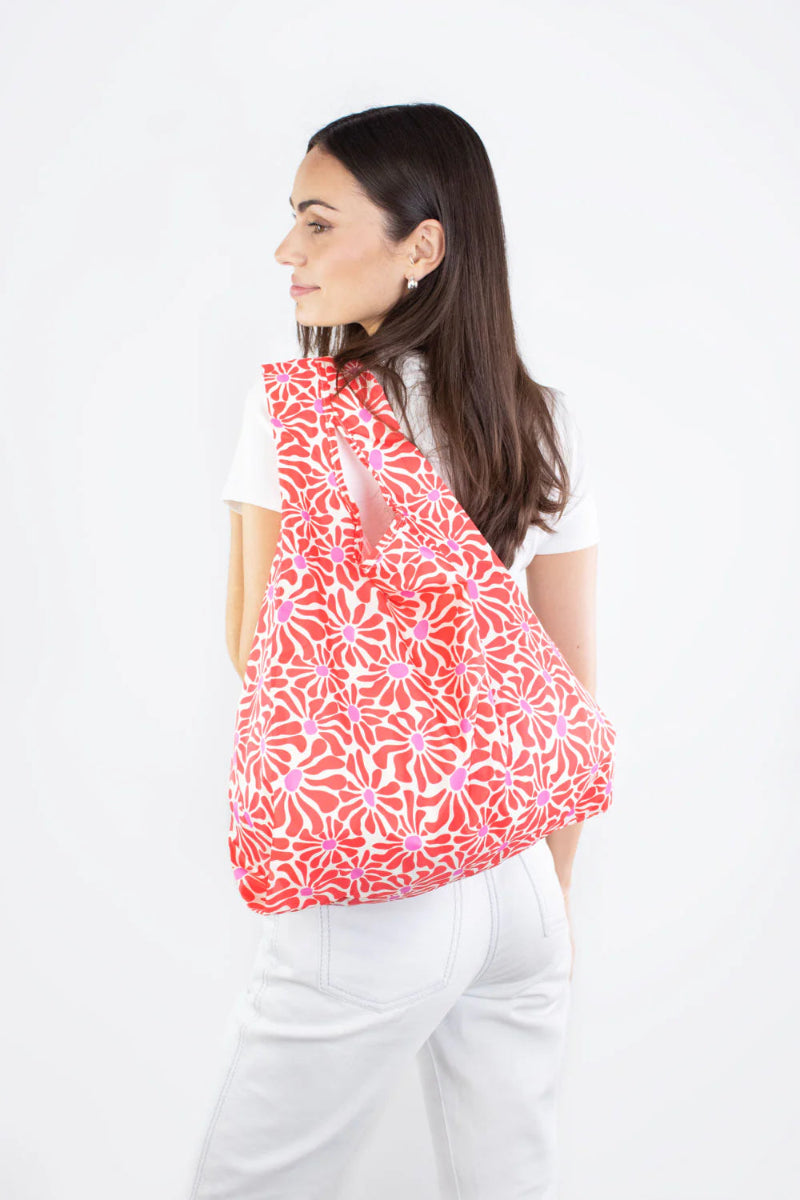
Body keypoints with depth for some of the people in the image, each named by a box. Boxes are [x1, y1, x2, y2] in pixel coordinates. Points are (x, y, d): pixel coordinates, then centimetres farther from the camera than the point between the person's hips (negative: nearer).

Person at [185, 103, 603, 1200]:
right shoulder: (545, 422, 3)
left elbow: (255, 649, -2)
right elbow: (573, 688, 7)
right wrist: (554, 888, 18)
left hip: (367, 893, -5)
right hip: (515, 885, 6)